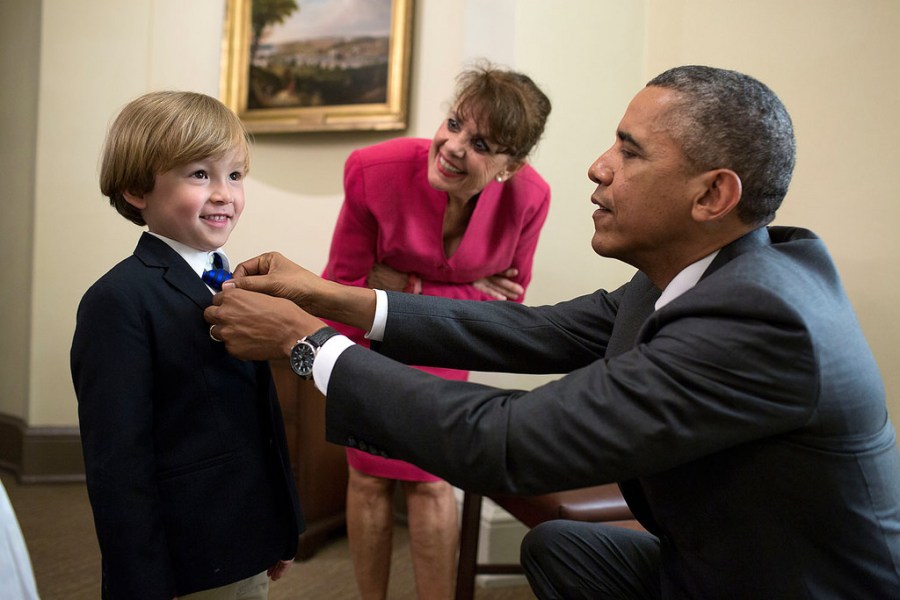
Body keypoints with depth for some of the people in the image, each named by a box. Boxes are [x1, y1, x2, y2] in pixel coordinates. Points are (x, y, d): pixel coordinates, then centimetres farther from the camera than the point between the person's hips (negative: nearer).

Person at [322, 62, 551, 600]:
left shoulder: (528, 197, -22)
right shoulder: (375, 171, -27)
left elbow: (506, 298, -9)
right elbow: (344, 285, -16)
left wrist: (403, 284, -16)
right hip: (370, 338, 0)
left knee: (430, 479, -2)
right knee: (370, 474, 6)